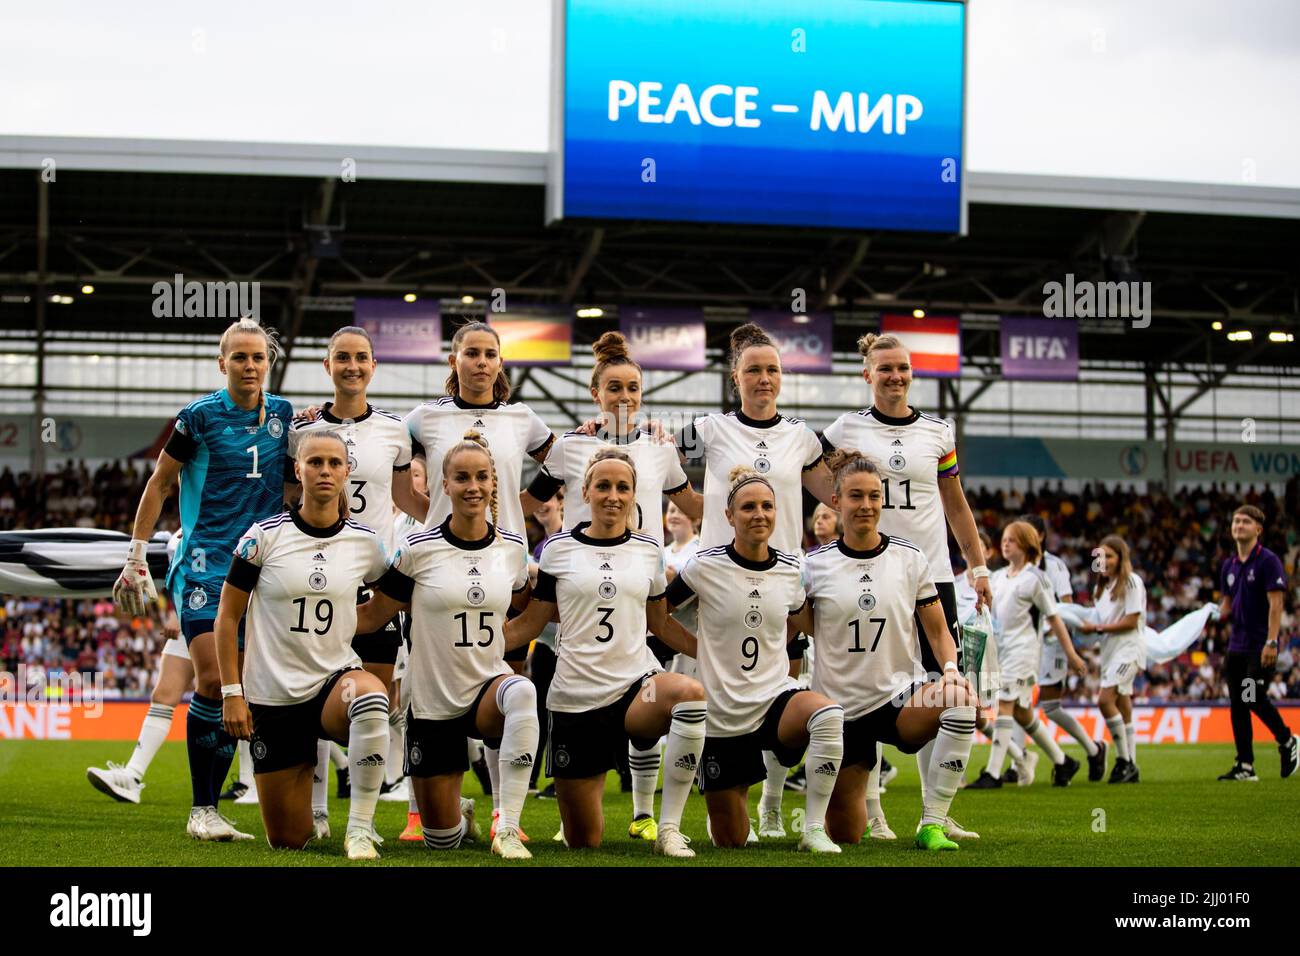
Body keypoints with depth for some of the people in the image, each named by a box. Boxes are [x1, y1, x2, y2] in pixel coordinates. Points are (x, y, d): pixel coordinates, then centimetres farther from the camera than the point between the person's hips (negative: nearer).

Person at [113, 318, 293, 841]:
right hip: (204, 561, -4)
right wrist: (136, 554, 3)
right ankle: (200, 810, -8)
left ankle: (208, 808, 7)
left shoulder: (283, 415, 8)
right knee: (212, 679, -16)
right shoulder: (200, 416, -3)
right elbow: (159, 483, 5)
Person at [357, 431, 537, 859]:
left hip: (489, 687, 1)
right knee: (442, 840, 4)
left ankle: (507, 829, -31)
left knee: (522, 693, -39)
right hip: (433, 701, -1)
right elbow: (373, 615, -1)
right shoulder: (418, 549, -9)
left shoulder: (512, 548, 0)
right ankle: (461, 815, 45)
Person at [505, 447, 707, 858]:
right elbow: (530, 624, 4)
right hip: (576, 697, -1)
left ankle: (669, 828, -25)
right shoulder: (559, 549, 1)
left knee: (690, 692, -37)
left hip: (637, 684, 1)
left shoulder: (648, 550, 7)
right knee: (582, 841, 1)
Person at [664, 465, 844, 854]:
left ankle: (813, 829, -22)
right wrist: (702, 647, -1)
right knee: (730, 843, 2)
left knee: (828, 714, -36)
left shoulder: (791, 570, 1)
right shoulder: (706, 566, -9)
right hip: (723, 712, -2)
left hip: (776, 697, 2)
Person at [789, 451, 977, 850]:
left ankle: (932, 824, -24)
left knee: (959, 700, -35)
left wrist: (951, 669, -16)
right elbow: (796, 625, 9)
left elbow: (938, 631, 3)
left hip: (901, 697, 0)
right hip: (840, 708, 0)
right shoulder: (814, 565, -2)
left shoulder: (910, 558, 1)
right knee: (843, 837, -1)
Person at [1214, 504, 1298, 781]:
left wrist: (1271, 642, -19)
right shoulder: (1229, 565, 13)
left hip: (1260, 646, -7)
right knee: (1238, 705, 4)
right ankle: (1245, 766, 7)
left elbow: (1276, 604, -13)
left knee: (1254, 700, -12)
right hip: (1236, 646, 7)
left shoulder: (1268, 561, -8)